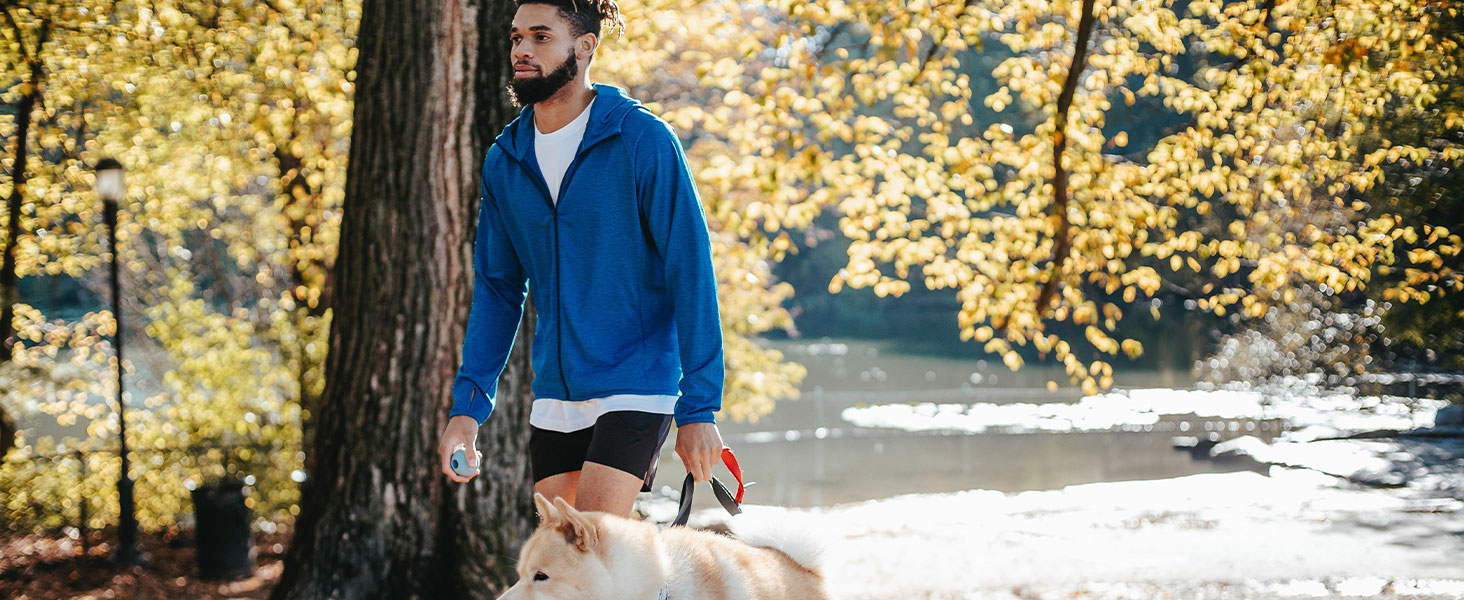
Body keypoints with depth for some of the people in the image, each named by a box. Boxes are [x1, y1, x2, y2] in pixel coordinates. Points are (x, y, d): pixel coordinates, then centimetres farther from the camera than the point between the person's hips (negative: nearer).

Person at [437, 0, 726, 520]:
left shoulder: (642, 140, -9)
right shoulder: (505, 160, 7)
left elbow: (691, 274, -10)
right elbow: (497, 290, 13)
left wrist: (699, 408, -15)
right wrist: (468, 405, 3)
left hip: (635, 386, -6)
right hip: (554, 396, 6)